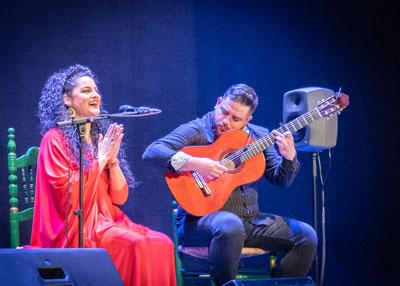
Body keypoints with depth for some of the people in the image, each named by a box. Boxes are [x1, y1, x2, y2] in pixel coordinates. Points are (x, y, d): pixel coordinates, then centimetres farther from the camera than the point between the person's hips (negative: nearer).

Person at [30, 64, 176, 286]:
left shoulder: (101, 136, 17)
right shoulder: (55, 139, -2)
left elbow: (120, 197, 11)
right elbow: (65, 193, -14)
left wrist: (113, 159, -4)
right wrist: (100, 159, -9)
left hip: (108, 221, 6)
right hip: (76, 230, -6)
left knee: (162, 243, -20)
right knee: (136, 245, -30)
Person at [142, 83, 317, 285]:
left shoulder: (258, 136, 14)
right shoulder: (195, 131, -2)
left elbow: (281, 180, 12)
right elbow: (151, 152, -15)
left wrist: (289, 157, -9)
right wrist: (194, 164, -26)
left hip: (250, 220, 6)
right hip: (200, 220, -5)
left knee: (306, 235, -11)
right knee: (231, 227, -41)